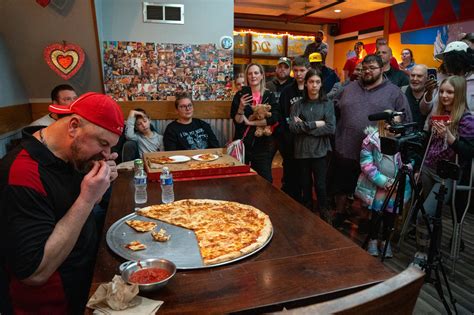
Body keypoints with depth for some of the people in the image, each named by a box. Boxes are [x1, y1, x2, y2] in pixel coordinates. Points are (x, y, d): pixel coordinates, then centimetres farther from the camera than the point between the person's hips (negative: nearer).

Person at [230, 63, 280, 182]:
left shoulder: (269, 95, 3)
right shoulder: (240, 95, 3)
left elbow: (274, 118, -11)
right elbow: (236, 121, -3)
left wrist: (250, 122, -12)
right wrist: (241, 107, -21)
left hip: (263, 145, 0)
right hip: (242, 143, 0)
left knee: (265, 181, 5)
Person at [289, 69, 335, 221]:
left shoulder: (327, 104, 2)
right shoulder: (298, 104, 5)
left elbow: (331, 128, -11)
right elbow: (292, 127, -9)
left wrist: (304, 126, -11)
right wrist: (315, 124, -13)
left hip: (320, 150, -2)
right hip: (302, 151, 2)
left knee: (320, 185, 3)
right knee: (305, 185, 14)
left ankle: (324, 215, 24)